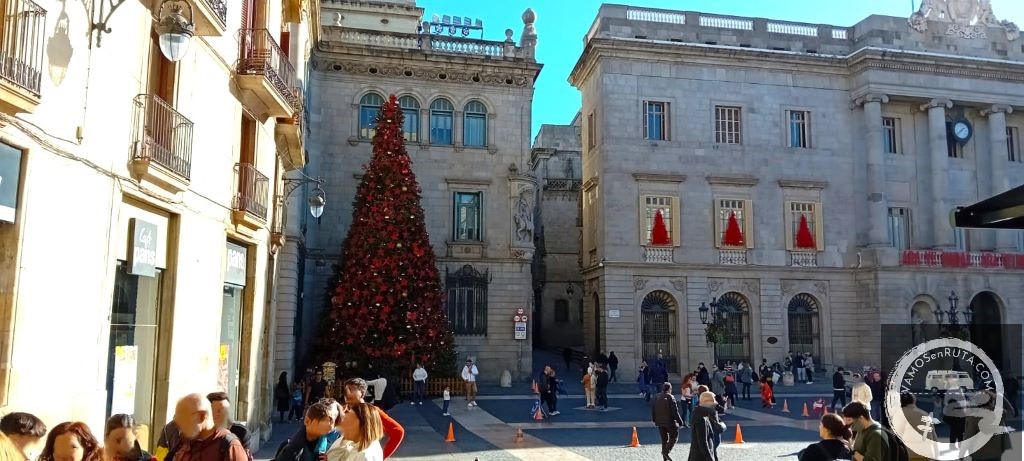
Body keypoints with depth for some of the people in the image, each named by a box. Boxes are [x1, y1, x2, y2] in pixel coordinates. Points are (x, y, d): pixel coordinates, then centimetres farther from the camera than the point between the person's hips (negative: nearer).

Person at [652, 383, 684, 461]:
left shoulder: (657, 397, 5)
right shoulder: (671, 397, -13)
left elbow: (653, 410, 10)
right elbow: (675, 411, -15)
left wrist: (654, 420, 21)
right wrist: (680, 421, -7)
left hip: (660, 422, 6)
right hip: (670, 422, -6)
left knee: (664, 439, 14)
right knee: (673, 437, 7)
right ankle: (666, 451, -10)